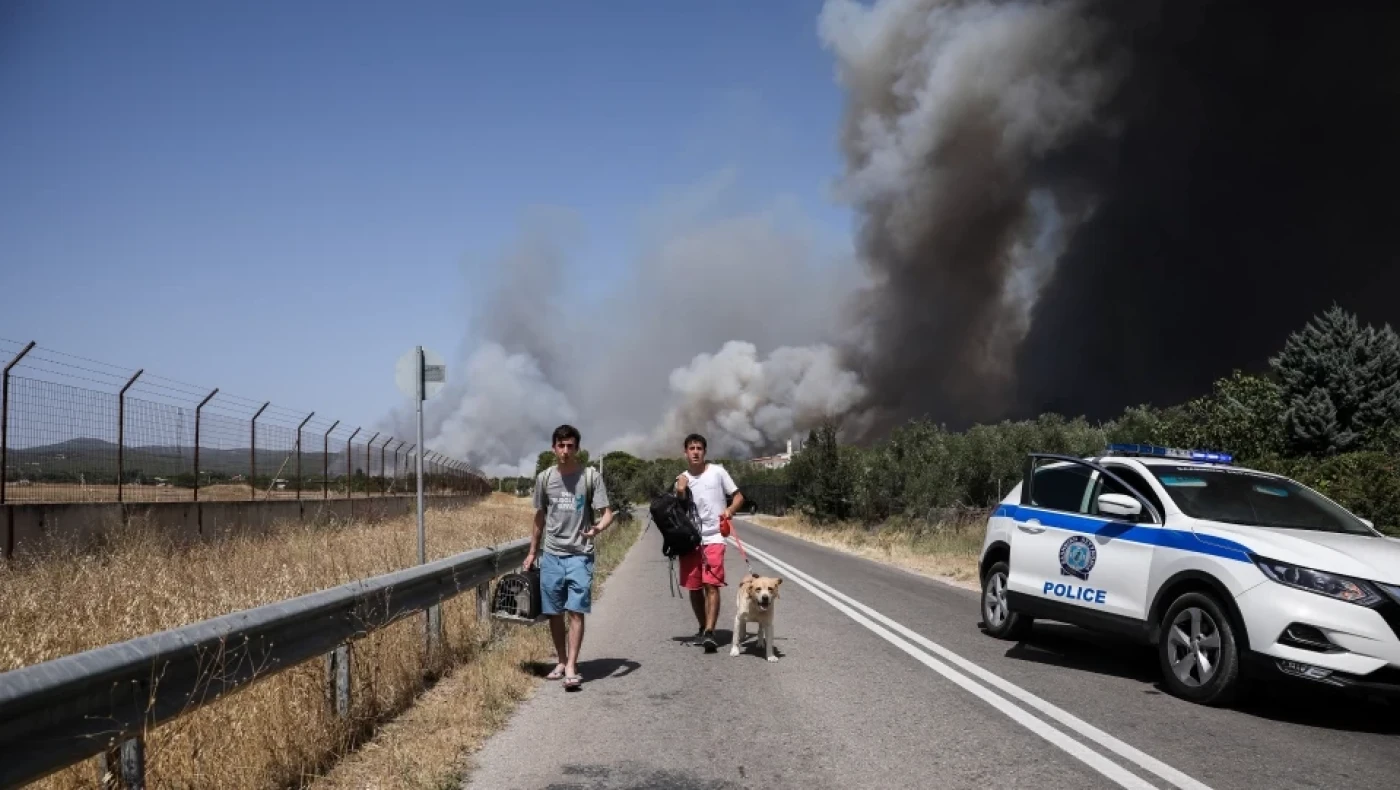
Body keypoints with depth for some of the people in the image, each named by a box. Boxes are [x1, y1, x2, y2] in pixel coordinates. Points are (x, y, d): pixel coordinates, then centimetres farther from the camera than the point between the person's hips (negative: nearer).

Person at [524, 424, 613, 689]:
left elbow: (607, 513, -6)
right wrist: (532, 552, 18)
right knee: (553, 613, 8)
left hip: (580, 555, -3)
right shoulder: (544, 478, 5)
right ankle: (562, 661, 23)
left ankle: (571, 668, -7)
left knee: (576, 611, -9)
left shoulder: (591, 476, -5)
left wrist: (598, 528, -28)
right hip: (551, 555, 4)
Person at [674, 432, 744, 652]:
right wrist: (680, 492, -10)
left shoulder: (717, 472, 0)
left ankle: (709, 633, -19)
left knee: (711, 585, -15)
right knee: (694, 588, 9)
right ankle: (703, 629, 25)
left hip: (713, 538, -4)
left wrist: (729, 510, -17)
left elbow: (739, 497, 3)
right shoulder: (682, 479, 9)